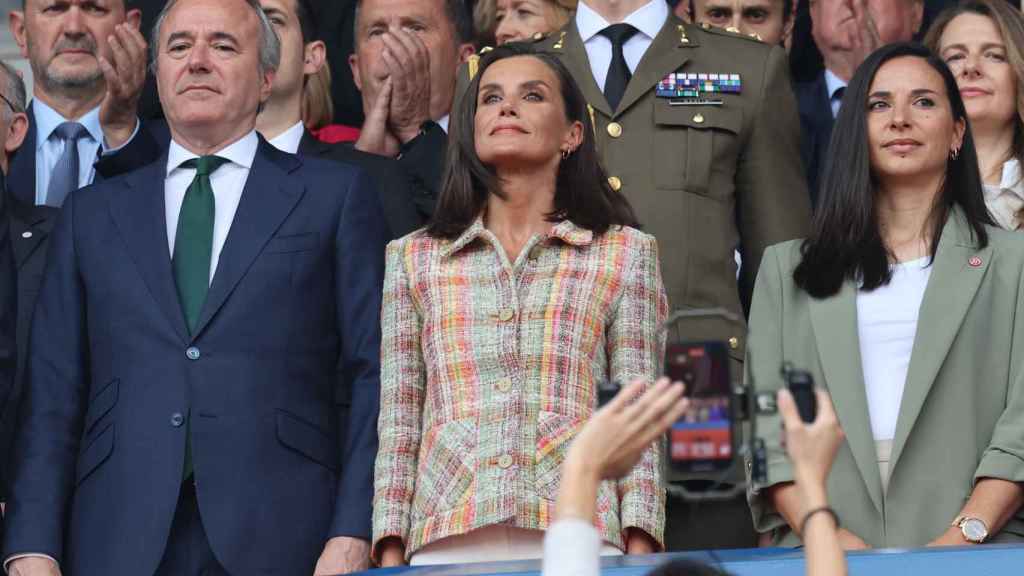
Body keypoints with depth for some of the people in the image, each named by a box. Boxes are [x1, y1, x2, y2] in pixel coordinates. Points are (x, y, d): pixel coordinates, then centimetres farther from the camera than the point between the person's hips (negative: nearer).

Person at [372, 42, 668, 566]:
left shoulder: (624, 254, 11)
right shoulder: (414, 259, 15)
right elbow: (398, 430, 12)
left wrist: (640, 555, -4)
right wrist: (390, 558, 3)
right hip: (447, 542, 1)